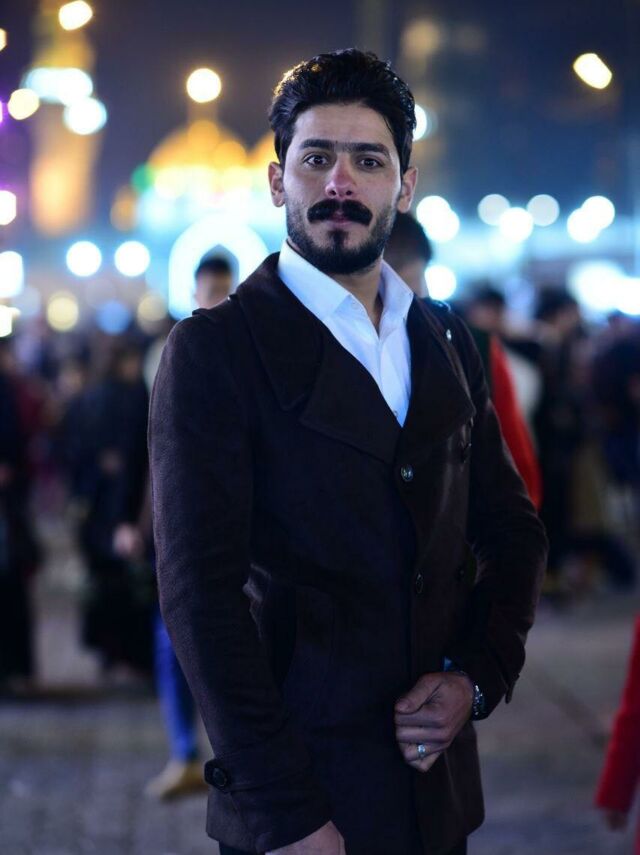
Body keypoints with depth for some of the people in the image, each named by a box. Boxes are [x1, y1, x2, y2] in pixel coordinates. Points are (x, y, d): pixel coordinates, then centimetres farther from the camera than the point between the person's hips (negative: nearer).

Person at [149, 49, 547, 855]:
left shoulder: (447, 344, 10)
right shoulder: (211, 350, -8)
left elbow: (513, 530, 16)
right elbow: (201, 591, -15)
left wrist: (478, 676, -2)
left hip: (438, 788, 5)